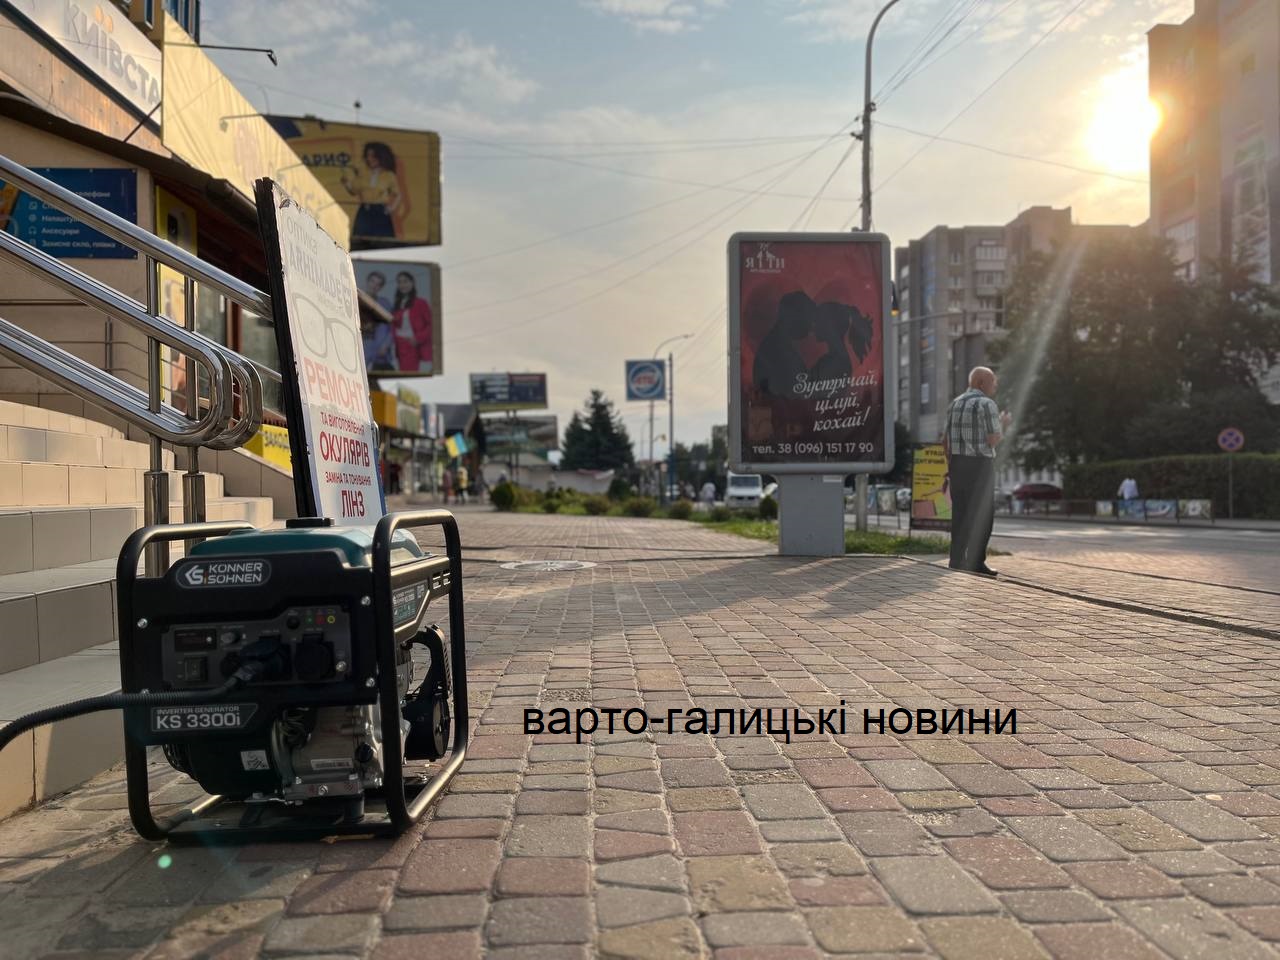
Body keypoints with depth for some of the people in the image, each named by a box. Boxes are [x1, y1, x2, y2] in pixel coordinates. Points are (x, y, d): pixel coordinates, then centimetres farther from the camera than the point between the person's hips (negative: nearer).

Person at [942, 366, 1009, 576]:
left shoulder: (955, 404, 13)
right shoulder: (986, 404, -10)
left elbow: (946, 440, 14)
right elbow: (993, 440, -13)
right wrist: (1003, 425, 5)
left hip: (957, 464, 7)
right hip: (980, 465, -7)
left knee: (960, 514, 8)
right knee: (982, 515, -2)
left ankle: (957, 561, 7)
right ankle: (976, 563, -3)